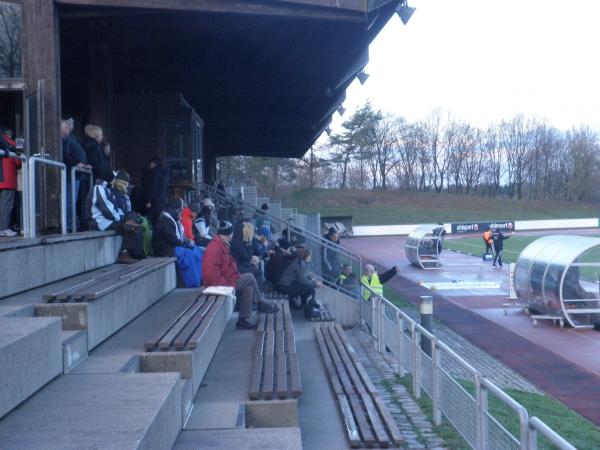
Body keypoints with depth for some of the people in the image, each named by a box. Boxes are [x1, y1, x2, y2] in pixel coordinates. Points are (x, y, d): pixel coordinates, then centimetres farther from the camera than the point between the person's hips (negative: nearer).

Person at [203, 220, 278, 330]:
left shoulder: (221, 245, 10)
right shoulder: (215, 249, -23)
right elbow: (211, 274, -30)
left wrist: (236, 276, 4)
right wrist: (226, 284, -25)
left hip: (225, 280, 10)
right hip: (220, 284, -10)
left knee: (248, 288, 3)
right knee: (250, 277, -3)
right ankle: (262, 304, 12)